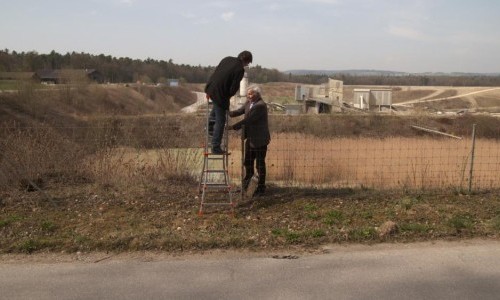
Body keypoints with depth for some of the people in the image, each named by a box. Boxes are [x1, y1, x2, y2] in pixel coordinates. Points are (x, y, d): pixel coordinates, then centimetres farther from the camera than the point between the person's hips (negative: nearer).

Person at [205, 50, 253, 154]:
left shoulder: (227, 59, 9)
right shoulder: (240, 69, -12)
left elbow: (215, 72, 14)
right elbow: (234, 87, -13)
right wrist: (228, 96, 9)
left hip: (210, 88, 7)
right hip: (220, 94, -7)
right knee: (220, 121, 3)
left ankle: (210, 126, 37)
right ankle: (216, 147, 8)